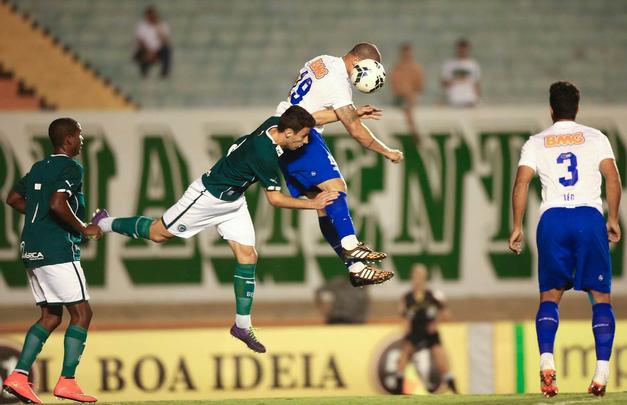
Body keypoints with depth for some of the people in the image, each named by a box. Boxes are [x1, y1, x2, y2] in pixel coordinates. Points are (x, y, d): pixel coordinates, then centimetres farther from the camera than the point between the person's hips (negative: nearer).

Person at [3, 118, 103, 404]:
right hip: (58, 250, -9)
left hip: (32, 251, 9)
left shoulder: (39, 168, 17)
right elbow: (58, 204, -24)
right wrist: (83, 229, -12)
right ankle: (66, 382, -9)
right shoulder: (70, 168, -9)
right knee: (81, 313, -3)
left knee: (51, 316, 13)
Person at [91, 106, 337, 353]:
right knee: (158, 233, 7)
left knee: (247, 256, 2)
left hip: (232, 199, 9)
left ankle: (242, 325, 9)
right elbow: (274, 199, -25)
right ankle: (105, 224, 31)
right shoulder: (265, 154, -35)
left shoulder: (273, 126, -12)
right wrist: (312, 204, -23)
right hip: (209, 196, -9)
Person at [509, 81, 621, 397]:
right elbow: (613, 179, -1)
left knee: (550, 295, 11)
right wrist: (613, 219, 8)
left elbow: (521, 184, 1)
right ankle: (602, 371, -9)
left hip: (553, 218, 1)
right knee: (601, 296, 4)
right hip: (590, 216, -1)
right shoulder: (595, 138, 9)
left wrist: (517, 226, 4)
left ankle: (546, 361, -12)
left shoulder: (536, 143, 11)